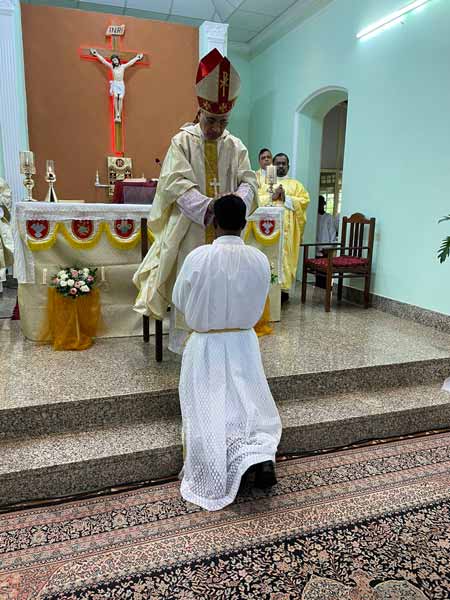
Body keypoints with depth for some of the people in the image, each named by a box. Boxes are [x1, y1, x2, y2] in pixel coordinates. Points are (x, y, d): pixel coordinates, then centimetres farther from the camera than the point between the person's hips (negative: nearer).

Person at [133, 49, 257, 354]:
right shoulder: (182, 141, -3)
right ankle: (184, 342, 16)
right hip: (189, 231, -3)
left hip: (224, 232, 3)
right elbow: (178, 183, -13)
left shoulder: (236, 146, 7)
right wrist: (206, 206, -28)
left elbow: (248, 181, 1)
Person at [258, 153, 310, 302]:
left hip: (287, 227, -1)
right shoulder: (265, 183, 21)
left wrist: (286, 198, -7)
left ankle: (283, 287, -7)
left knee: (285, 255, -8)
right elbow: (256, 200, 5)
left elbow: (305, 200, 2)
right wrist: (272, 196, -8)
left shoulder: (295, 184, 17)